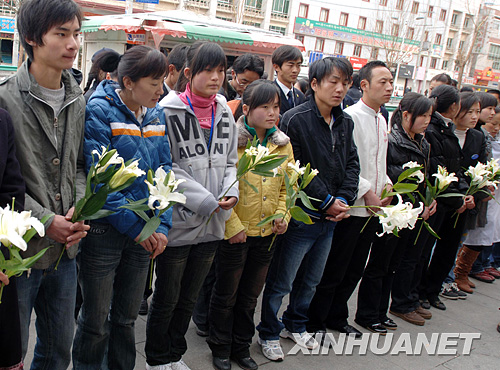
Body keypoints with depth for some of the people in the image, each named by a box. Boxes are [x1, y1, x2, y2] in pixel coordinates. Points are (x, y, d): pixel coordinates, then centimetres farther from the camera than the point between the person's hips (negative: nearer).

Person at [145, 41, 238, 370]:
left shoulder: (225, 112, 7)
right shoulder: (169, 110, -11)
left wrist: (231, 192, -6)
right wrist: (205, 201, -19)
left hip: (213, 223, 5)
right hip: (179, 220, -5)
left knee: (190, 296, 20)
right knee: (166, 298, 11)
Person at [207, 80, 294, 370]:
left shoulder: (283, 144, 5)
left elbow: (287, 185, 12)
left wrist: (282, 215, -1)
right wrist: (233, 225, -17)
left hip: (267, 233, 5)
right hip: (235, 232, -5)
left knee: (250, 296, 20)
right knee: (226, 295, 13)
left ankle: (241, 347, 38)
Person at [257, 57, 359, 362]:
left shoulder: (345, 122, 8)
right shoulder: (295, 120, -14)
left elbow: (352, 164, 9)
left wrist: (344, 200, -6)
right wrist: (326, 202, -14)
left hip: (331, 219, 7)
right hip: (302, 216, -7)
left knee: (311, 280, 22)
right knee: (281, 282, 6)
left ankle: (296, 325, 42)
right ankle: (269, 333, 27)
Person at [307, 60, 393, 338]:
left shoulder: (381, 120, 15)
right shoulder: (351, 117, -13)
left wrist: (386, 185, 6)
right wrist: (368, 193, -17)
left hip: (374, 209, 9)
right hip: (351, 208, -8)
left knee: (354, 270, 17)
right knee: (333, 270, 2)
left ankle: (337, 317, 33)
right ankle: (315, 323, 18)